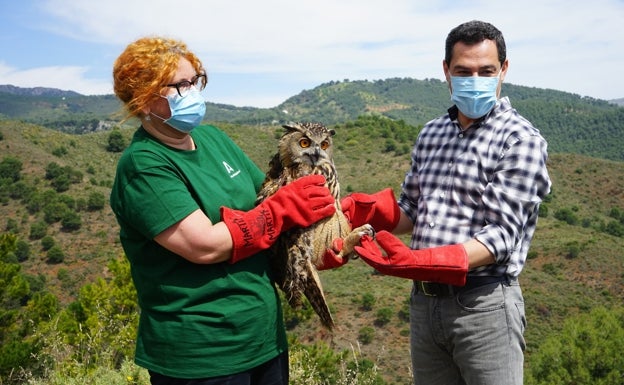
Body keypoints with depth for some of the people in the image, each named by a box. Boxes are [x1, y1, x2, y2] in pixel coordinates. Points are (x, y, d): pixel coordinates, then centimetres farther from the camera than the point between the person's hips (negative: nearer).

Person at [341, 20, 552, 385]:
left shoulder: (522, 140, -10)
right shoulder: (431, 134, 9)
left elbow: (502, 234, -18)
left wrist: (419, 262, -29)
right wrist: (371, 209, -6)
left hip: (483, 304, -5)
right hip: (424, 300, 6)